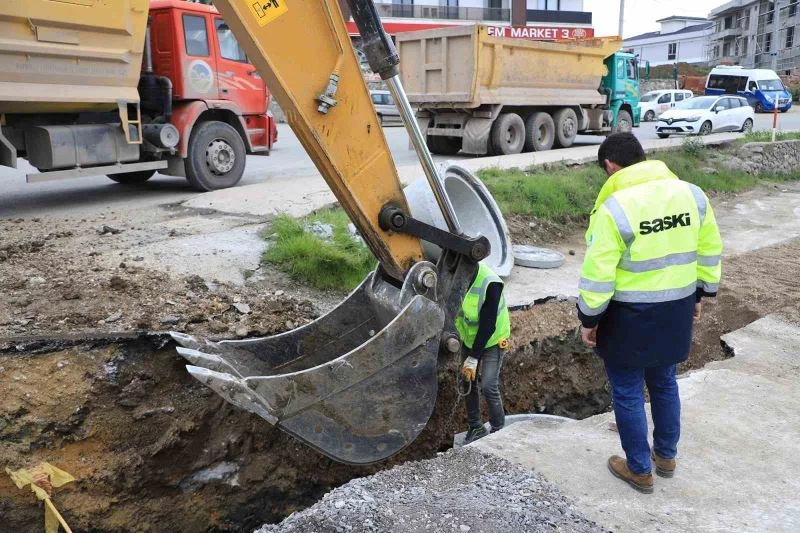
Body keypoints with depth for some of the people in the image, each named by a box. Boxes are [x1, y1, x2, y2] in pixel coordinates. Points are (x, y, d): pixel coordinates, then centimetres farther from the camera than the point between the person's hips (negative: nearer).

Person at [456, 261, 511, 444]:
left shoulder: (490, 284, -32)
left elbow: (488, 326, -27)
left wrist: (474, 358, -24)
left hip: (492, 339, -5)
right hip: (469, 337, 5)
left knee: (488, 386, -9)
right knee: (467, 381, 8)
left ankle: (499, 431, 11)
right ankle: (476, 428, 25)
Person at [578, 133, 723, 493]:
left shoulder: (614, 207, -20)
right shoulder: (692, 194, -1)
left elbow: (598, 273, -19)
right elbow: (709, 251, 8)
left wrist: (589, 319, -8)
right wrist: (700, 294, 20)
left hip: (630, 316, -6)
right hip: (676, 312, 7)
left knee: (627, 393, 11)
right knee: (664, 383, 25)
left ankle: (640, 470, 25)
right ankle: (666, 455, 41)